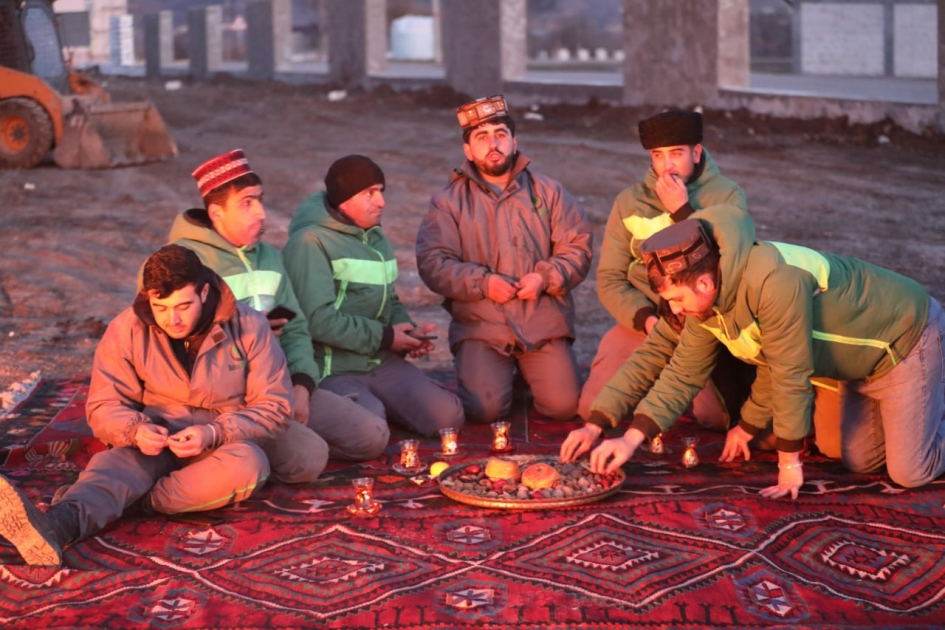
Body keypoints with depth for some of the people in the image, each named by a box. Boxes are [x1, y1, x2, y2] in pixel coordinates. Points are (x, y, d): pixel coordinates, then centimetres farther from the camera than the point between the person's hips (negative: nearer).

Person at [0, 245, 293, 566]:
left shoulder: (249, 327, -8)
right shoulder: (127, 329, -4)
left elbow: (274, 408, -6)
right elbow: (103, 407, -1)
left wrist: (214, 433, -24)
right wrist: (135, 430, -25)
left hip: (227, 444, 0)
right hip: (153, 445, 0)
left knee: (248, 465, -36)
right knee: (116, 462, -33)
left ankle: (125, 502, -34)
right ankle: (57, 523, -66)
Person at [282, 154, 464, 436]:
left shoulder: (377, 239, 17)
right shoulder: (311, 241, -12)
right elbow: (317, 319, -21)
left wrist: (408, 332, 5)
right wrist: (384, 337, -13)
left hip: (382, 361, 8)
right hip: (332, 370, -8)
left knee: (448, 416, -9)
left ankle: (377, 403, 13)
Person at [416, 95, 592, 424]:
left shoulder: (549, 192, 12)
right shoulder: (448, 202, 7)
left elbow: (578, 248, 7)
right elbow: (432, 262, -3)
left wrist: (546, 277, -12)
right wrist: (483, 283, -17)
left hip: (544, 323, 1)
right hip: (481, 327, -1)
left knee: (564, 406, -14)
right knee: (484, 409, -21)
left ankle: (531, 372, 20)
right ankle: (492, 372, 15)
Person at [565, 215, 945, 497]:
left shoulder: (774, 284, -39)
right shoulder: (705, 299, -11)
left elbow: (790, 376, -32)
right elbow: (683, 374, -3)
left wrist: (789, 462, -23)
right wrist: (631, 438, -9)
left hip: (907, 336, -8)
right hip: (862, 360, 8)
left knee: (910, 473, -8)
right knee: (860, 461, 14)